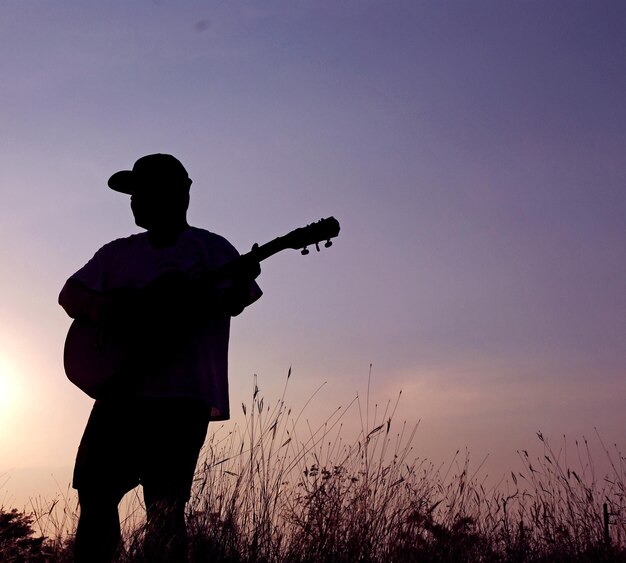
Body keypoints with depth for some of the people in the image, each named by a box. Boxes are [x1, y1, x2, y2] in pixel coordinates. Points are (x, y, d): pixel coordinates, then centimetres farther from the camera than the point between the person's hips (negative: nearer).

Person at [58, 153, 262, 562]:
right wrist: (100, 309, -8)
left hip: (183, 397, -5)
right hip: (121, 390, 5)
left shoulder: (210, 248, 5)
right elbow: (69, 294, 13)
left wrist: (242, 279, -28)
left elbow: (234, 303, -5)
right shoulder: (118, 253, 18)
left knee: (164, 508, -3)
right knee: (95, 491, 5)